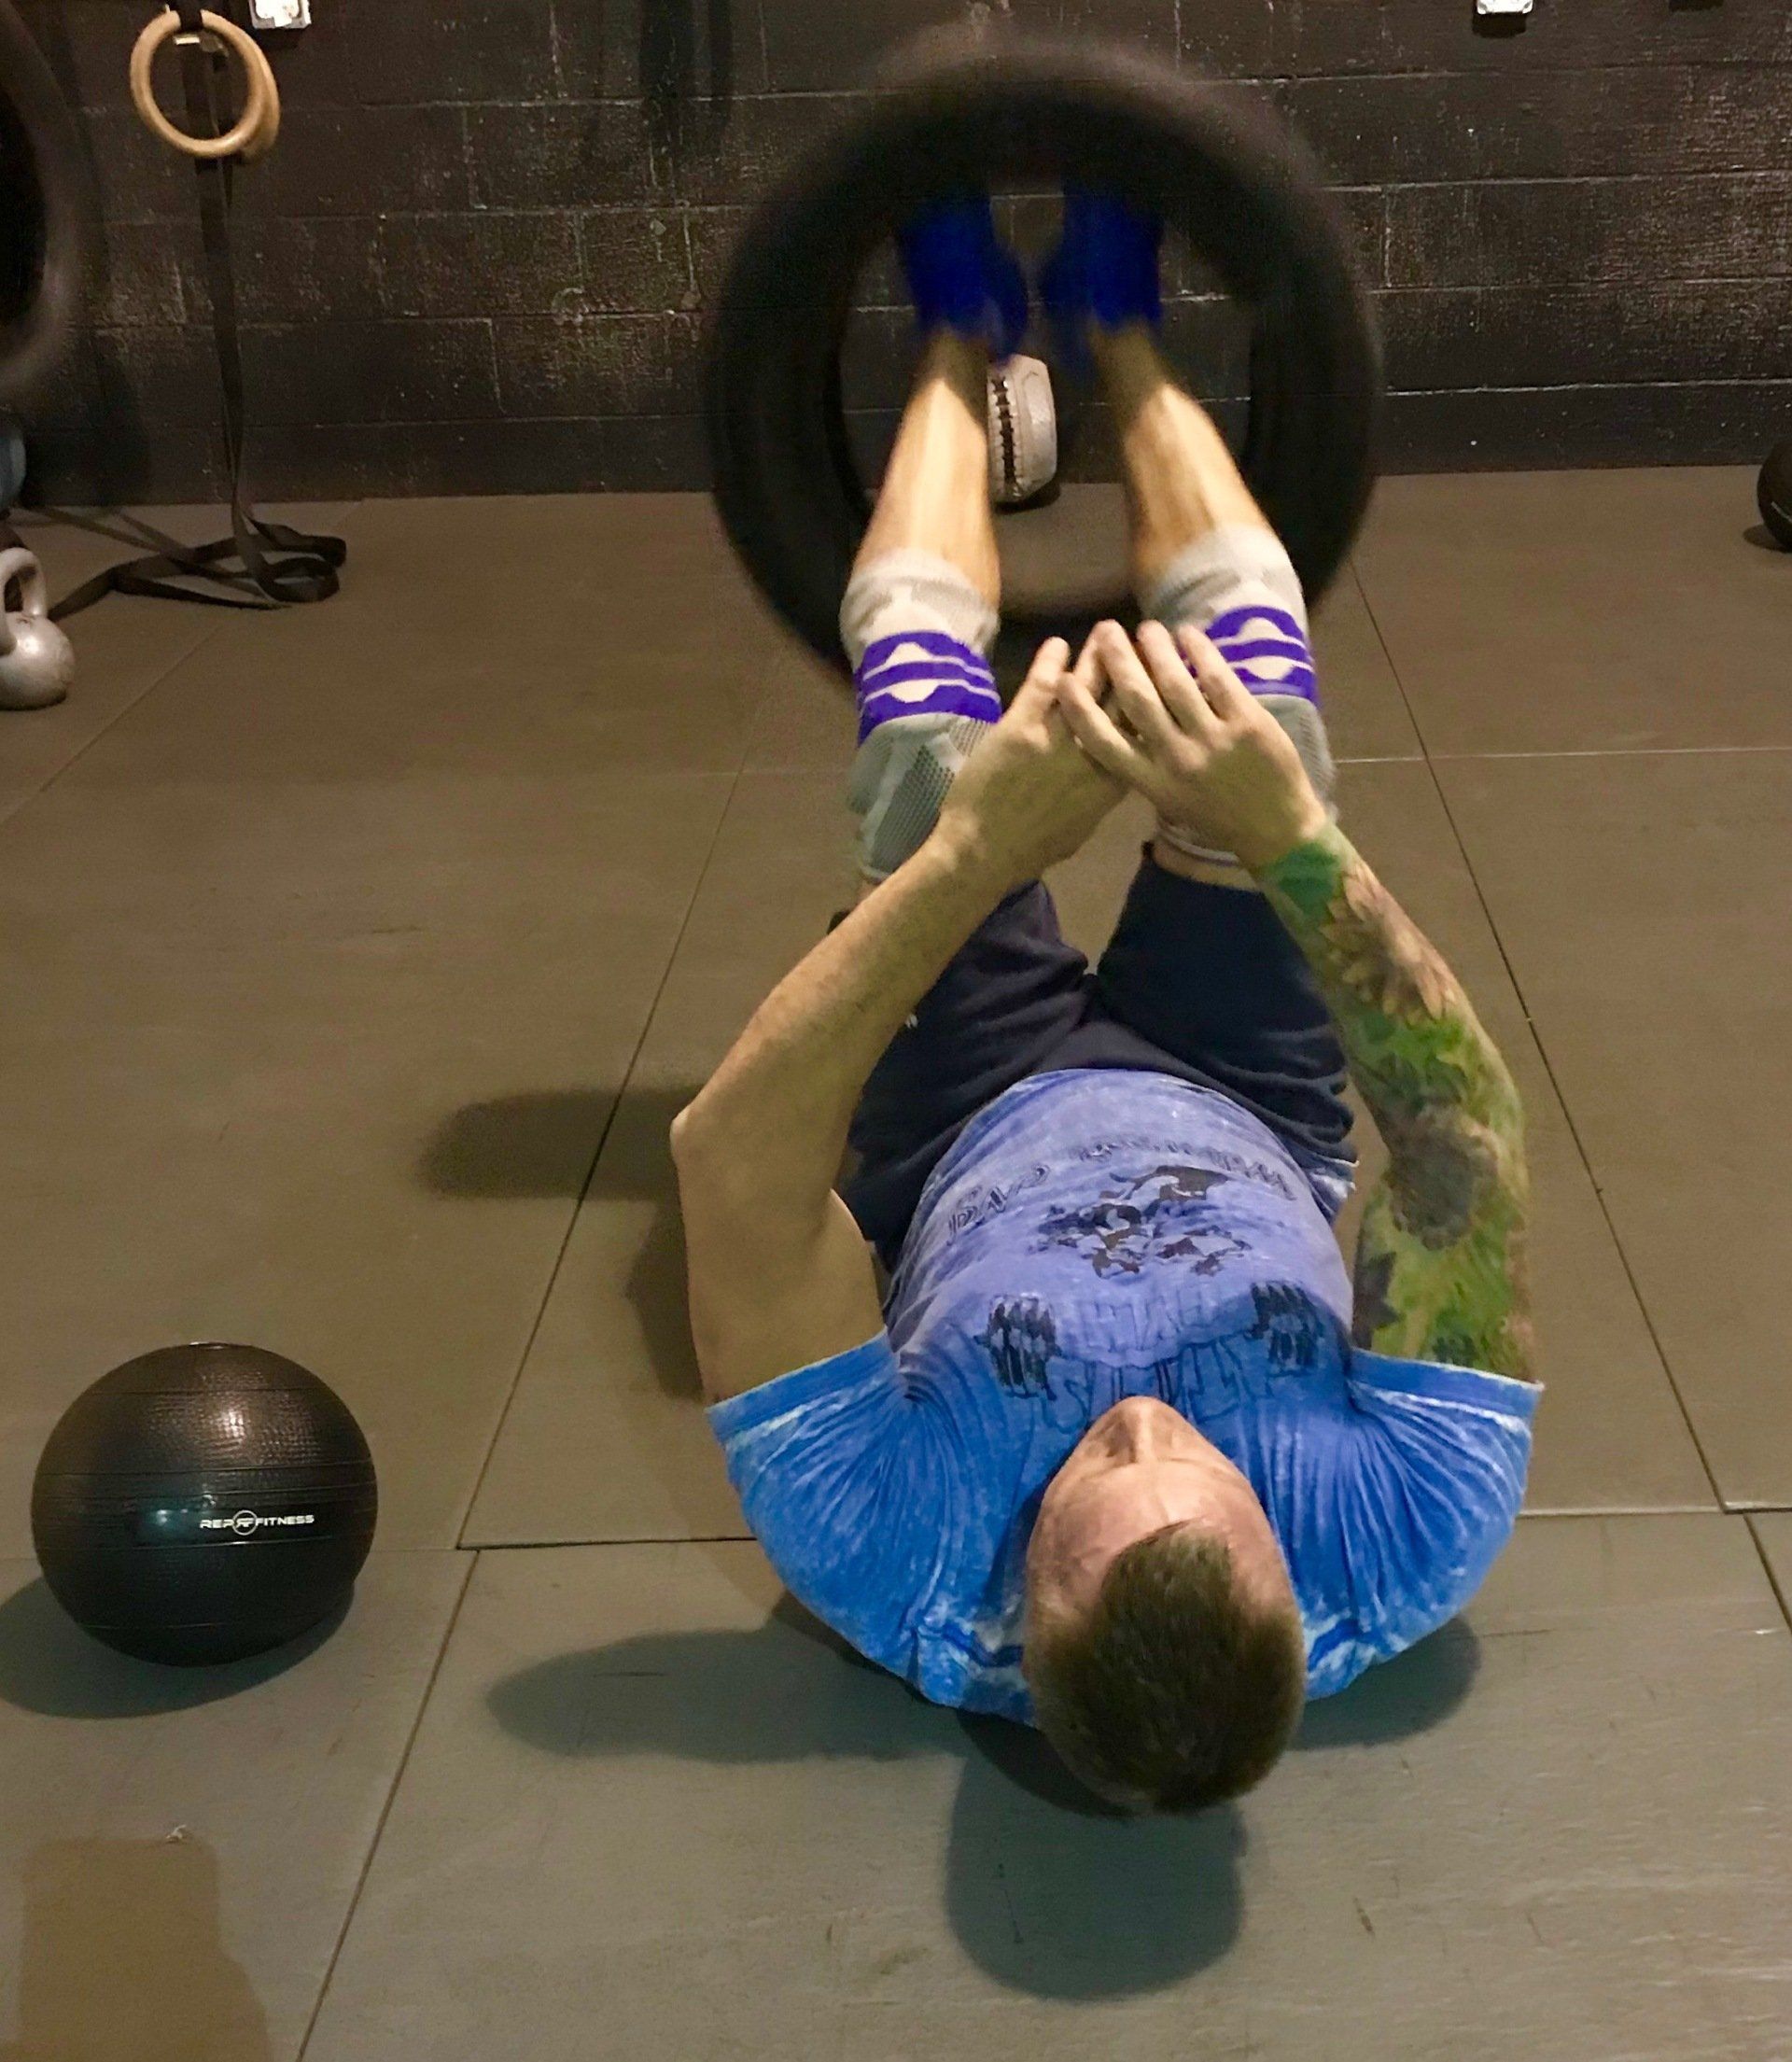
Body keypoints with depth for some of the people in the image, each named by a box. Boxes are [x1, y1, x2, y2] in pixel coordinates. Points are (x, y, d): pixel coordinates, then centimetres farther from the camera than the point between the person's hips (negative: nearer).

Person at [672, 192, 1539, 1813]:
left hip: (981, 1138, 0)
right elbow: (1472, 1141, -39)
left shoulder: (904, 1578, -43)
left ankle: (966, 344, 29)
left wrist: (973, 853, -49)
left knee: (927, 722, -6)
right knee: (1252, 687, -7)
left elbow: (732, 1152, -44)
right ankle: (1116, 334, 25)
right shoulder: (1401, 1559, -40)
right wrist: (1290, 837, -51)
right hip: (1251, 1126, 1)